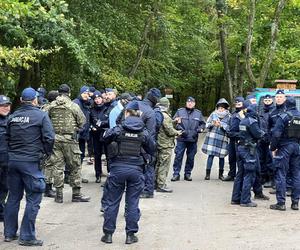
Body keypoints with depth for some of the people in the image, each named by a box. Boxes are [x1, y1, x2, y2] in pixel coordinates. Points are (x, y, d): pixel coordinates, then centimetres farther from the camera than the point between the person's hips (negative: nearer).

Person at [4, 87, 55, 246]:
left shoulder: (13, 116, 8)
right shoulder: (41, 115, -7)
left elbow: (7, 138, 15)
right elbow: (49, 137, -14)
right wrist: (46, 153, 2)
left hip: (12, 160, 6)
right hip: (30, 161, -6)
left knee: (13, 197, 15)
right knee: (33, 198, 0)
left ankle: (9, 233, 22)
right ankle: (27, 236, -1)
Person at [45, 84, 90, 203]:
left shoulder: (51, 106, 2)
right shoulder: (73, 106, -6)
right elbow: (82, 121, -3)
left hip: (55, 138, 3)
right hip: (70, 139, -3)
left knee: (57, 166, 8)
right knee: (75, 166, 6)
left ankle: (59, 195, 10)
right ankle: (76, 194, 9)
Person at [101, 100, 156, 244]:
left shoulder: (118, 130, -6)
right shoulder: (144, 132, -1)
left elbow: (106, 138, 10)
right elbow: (152, 150, 9)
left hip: (118, 168, -1)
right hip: (135, 170, 1)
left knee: (112, 202, 9)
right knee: (132, 203, 8)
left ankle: (108, 234, 14)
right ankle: (130, 235, 11)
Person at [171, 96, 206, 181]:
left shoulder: (198, 113, 11)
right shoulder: (180, 111, 6)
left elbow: (203, 123, 16)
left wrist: (200, 129, -3)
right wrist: (177, 124, -12)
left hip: (193, 139, 2)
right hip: (181, 138, -2)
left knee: (190, 158, 7)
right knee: (178, 156, -5)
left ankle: (188, 173, 19)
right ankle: (176, 174, 1)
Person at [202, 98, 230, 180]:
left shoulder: (228, 116, 2)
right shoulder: (213, 114, 8)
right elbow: (207, 124, 9)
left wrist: (221, 125, -16)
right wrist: (212, 124, -11)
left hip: (222, 139, 0)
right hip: (212, 137, 1)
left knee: (221, 156, 5)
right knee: (210, 155, -4)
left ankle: (221, 174, 19)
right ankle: (208, 174, 0)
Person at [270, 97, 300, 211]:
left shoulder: (283, 117, -9)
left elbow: (276, 134, -13)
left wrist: (273, 148, -5)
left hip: (285, 147, -5)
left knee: (281, 174, -1)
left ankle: (281, 203, -2)